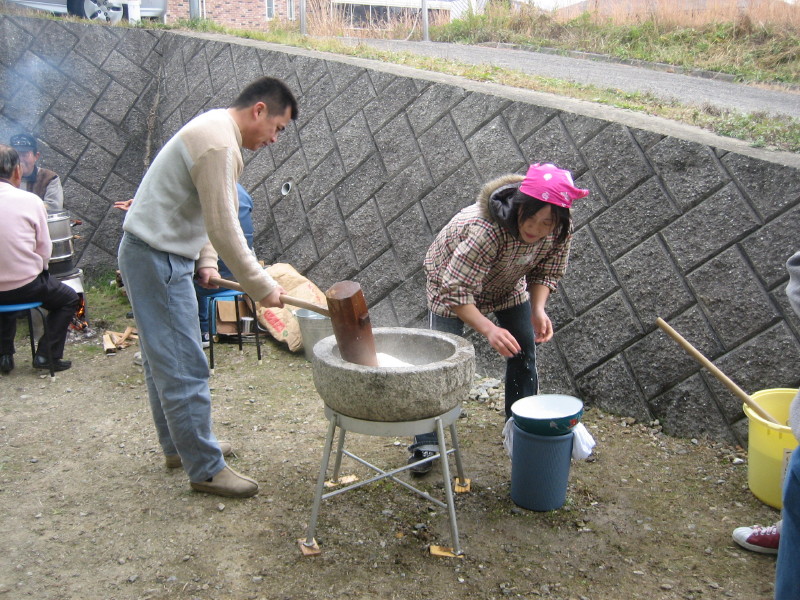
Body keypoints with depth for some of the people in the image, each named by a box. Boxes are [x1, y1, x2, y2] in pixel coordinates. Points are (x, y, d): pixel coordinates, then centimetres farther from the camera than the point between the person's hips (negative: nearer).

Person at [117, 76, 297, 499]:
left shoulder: (214, 129, 13)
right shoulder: (220, 144, -20)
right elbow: (224, 230, -24)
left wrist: (205, 261, 6)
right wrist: (262, 287, -17)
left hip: (155, 256, 11)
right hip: (158, 261, -11)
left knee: (164, 361, 19)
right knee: (185, 369, -5)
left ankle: (176, 445, 33)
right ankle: (205, 469, 5)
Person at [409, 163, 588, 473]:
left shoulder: (561, 230, -26)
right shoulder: (484, 229, -45)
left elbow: (545, 272, -11)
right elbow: (456, 292, -41)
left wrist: (538, 309, -29)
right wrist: (488, 329, -53)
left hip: (509, 285, 5)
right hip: (452, 283, -5)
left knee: (524, 355, 4)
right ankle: (426, 443, 3)